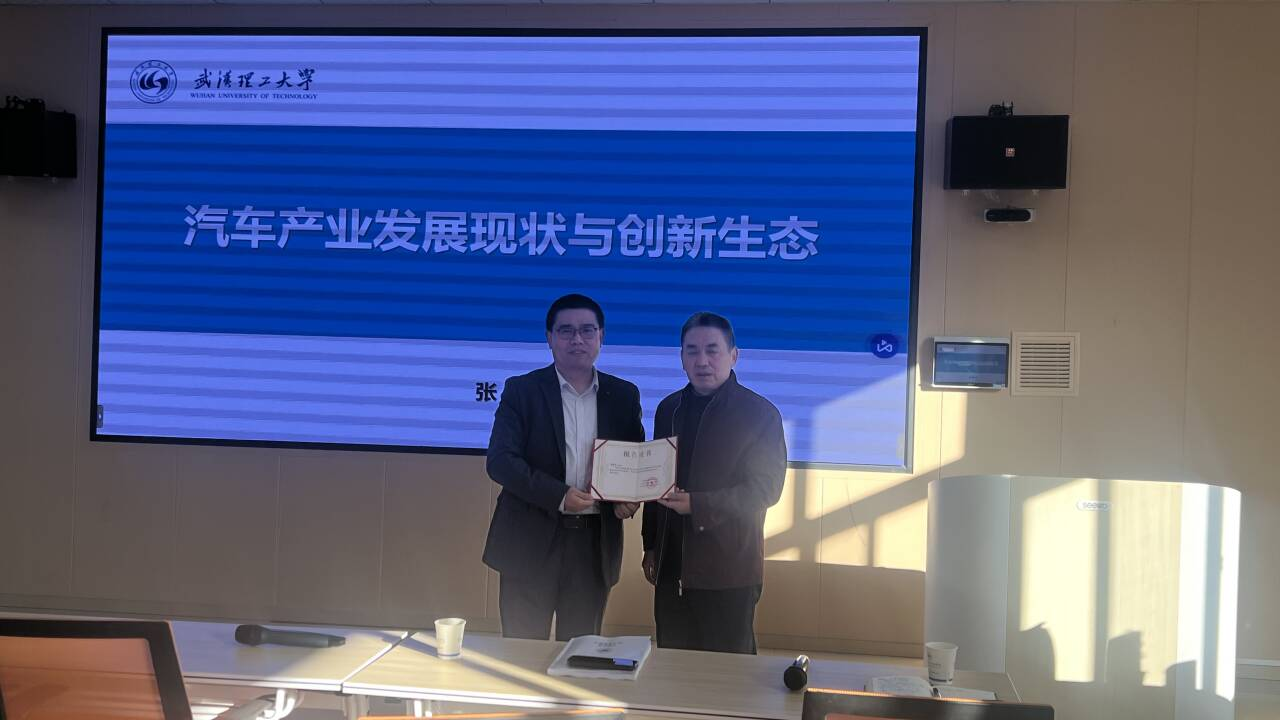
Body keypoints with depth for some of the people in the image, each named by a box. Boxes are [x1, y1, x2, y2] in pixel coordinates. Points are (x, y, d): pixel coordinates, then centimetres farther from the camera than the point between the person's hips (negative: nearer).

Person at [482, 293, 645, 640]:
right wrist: (559, 495, -19)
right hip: (531, 543, -2)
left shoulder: (624, 395, 8)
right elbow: (500, 460, -9)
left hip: (595, 543, 3)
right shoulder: (522, 390, -1)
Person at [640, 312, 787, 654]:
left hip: (728, 571, -5)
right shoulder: (669, 408, 11)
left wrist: (698, 505, -23)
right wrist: (651, 545, 17)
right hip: (671, 567, 5)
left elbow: (766, 488, -13)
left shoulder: (760, 413, -6)